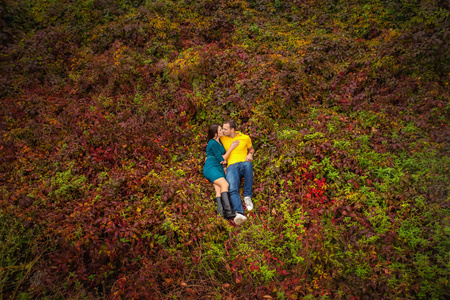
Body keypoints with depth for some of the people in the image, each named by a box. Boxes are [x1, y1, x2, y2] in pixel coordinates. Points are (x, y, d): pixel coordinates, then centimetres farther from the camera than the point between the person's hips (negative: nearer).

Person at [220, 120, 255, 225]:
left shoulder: (245, 138, 12)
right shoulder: (222, 138, 17)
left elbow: (251, 149, 27)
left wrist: (250, 154, 5)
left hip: (243, 163, -1)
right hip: (231, 167, 1)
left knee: (248, 165, -40)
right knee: (232, 190, -27)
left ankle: (247, 197, -28)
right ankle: (239, 214, -42)